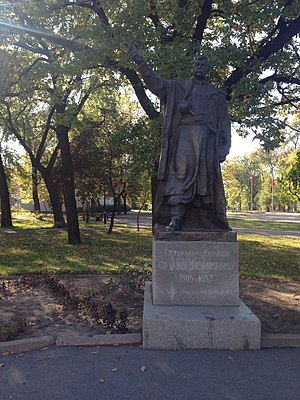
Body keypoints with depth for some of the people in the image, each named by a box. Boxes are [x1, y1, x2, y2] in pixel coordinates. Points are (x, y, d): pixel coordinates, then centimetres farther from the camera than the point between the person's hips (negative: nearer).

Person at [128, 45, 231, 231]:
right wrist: (141, 63, -7)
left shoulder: (217, 94, 24)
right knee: (180, 172, -14)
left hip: (206, 137, 1)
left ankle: (208, 222, -1)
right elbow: (157, 83, 7)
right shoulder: (178, 86, 22)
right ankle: (176, 218, -16)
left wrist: (224, 147, 3)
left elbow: (224, 123, 17)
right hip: (184, 133, -1)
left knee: (206, 176, -7)